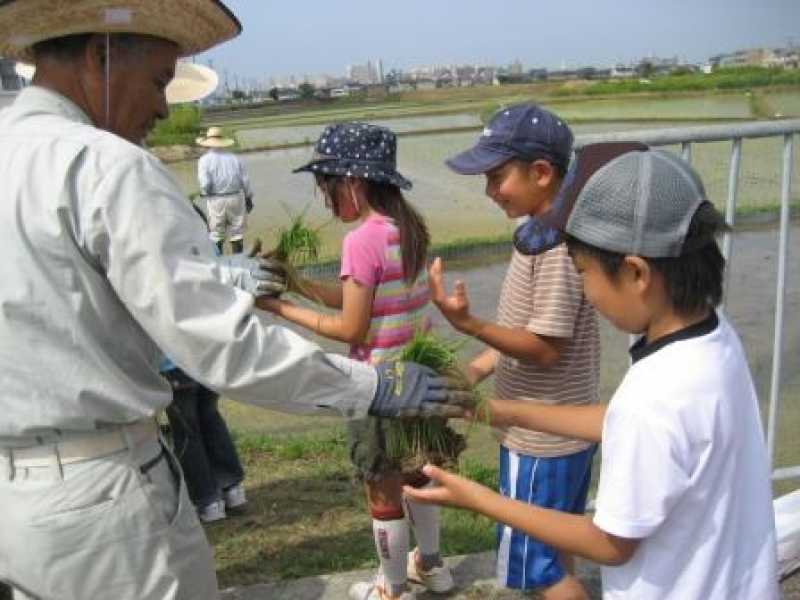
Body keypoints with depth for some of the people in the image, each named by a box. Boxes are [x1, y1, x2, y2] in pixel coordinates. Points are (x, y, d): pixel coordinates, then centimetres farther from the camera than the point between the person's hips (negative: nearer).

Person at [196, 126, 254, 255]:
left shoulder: (205, 160, -4)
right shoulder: (234, 158, 8)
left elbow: (205, 183, -14)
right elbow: (245, 180, 7)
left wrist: (204, 192, 7)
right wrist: (249, 198, 17)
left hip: (216, 200, -3)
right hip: (236, 198, 3)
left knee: (216, 234, 9)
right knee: (237, 233, 10)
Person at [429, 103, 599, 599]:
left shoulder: (557, 243, -25)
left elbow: (546, 348, -25)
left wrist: (468, 323, -34)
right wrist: (473, 372, 7)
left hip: (544, 437, -9)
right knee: (553, 552, 24)